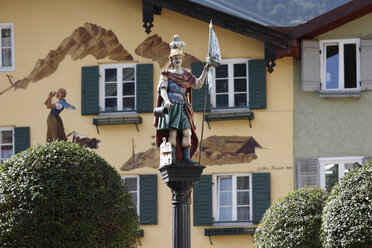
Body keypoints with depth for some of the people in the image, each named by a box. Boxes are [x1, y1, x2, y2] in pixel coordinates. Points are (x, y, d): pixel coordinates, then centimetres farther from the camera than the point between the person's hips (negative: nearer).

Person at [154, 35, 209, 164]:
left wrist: (205, 71, 6)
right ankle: (172, 157, -11)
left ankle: (187, 156, -2)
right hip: (171, 105, -5)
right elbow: (162, 89, -6)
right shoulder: (167, 74, 5)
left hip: (182, 106, 5)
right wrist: (166, 100, -25)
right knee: (172, 132, -10)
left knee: (187, 132, -4)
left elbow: (198, 84, 16)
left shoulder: (186, 74, 19)